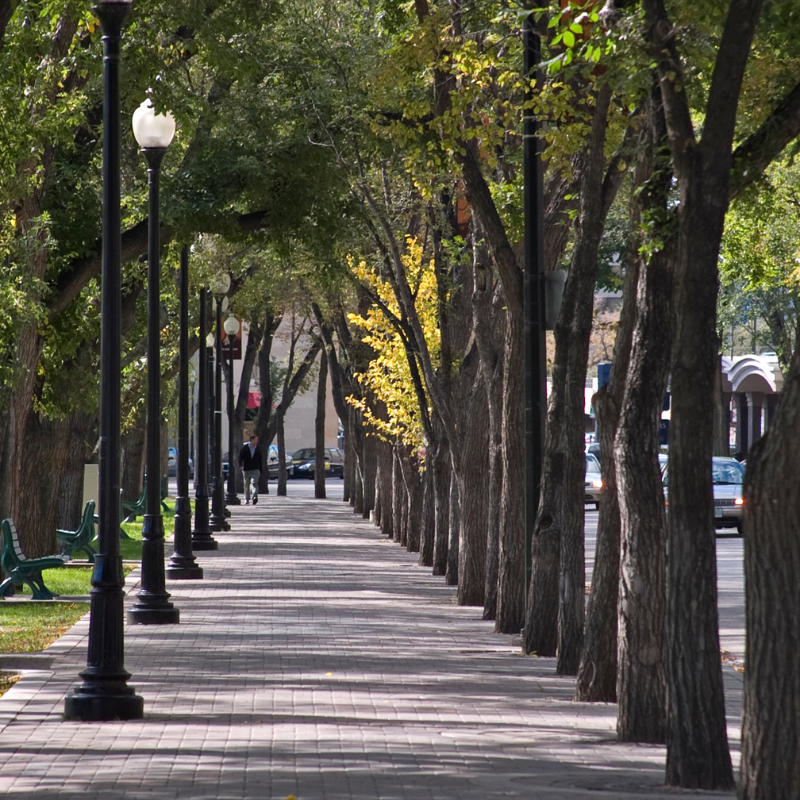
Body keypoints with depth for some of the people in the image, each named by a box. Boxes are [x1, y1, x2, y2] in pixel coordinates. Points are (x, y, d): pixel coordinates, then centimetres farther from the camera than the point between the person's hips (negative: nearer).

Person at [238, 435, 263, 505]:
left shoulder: (257, 449, 9)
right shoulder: (244, 448, 1)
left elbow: (260, 460, 13)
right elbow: (240, 457, -3)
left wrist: (260, 471, 12)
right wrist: (240, 465, -21)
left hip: (255, 469, 0)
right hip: (246, 469, 0)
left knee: (255, 482, -19)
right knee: (246, 485, 7)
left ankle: (255, 497, -31)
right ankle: (247, 499, 19)